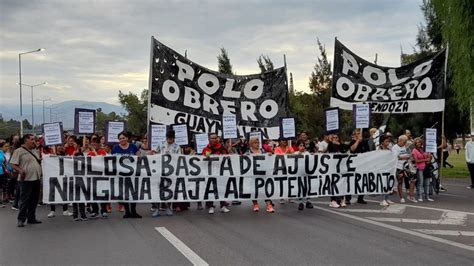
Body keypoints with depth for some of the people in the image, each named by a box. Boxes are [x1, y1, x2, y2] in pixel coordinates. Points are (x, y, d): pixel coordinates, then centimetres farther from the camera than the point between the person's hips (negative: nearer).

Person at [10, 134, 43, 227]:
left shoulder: (34, 151, 17)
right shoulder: (19, 151, -5)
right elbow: (13, 164, -11)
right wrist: (20, 170, -26)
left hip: (36, 179, 7)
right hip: (26, 179, -7)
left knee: (34, 200, 10)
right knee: (24, 200, -5)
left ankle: (31, 218, 19)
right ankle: (21, 219, 2)